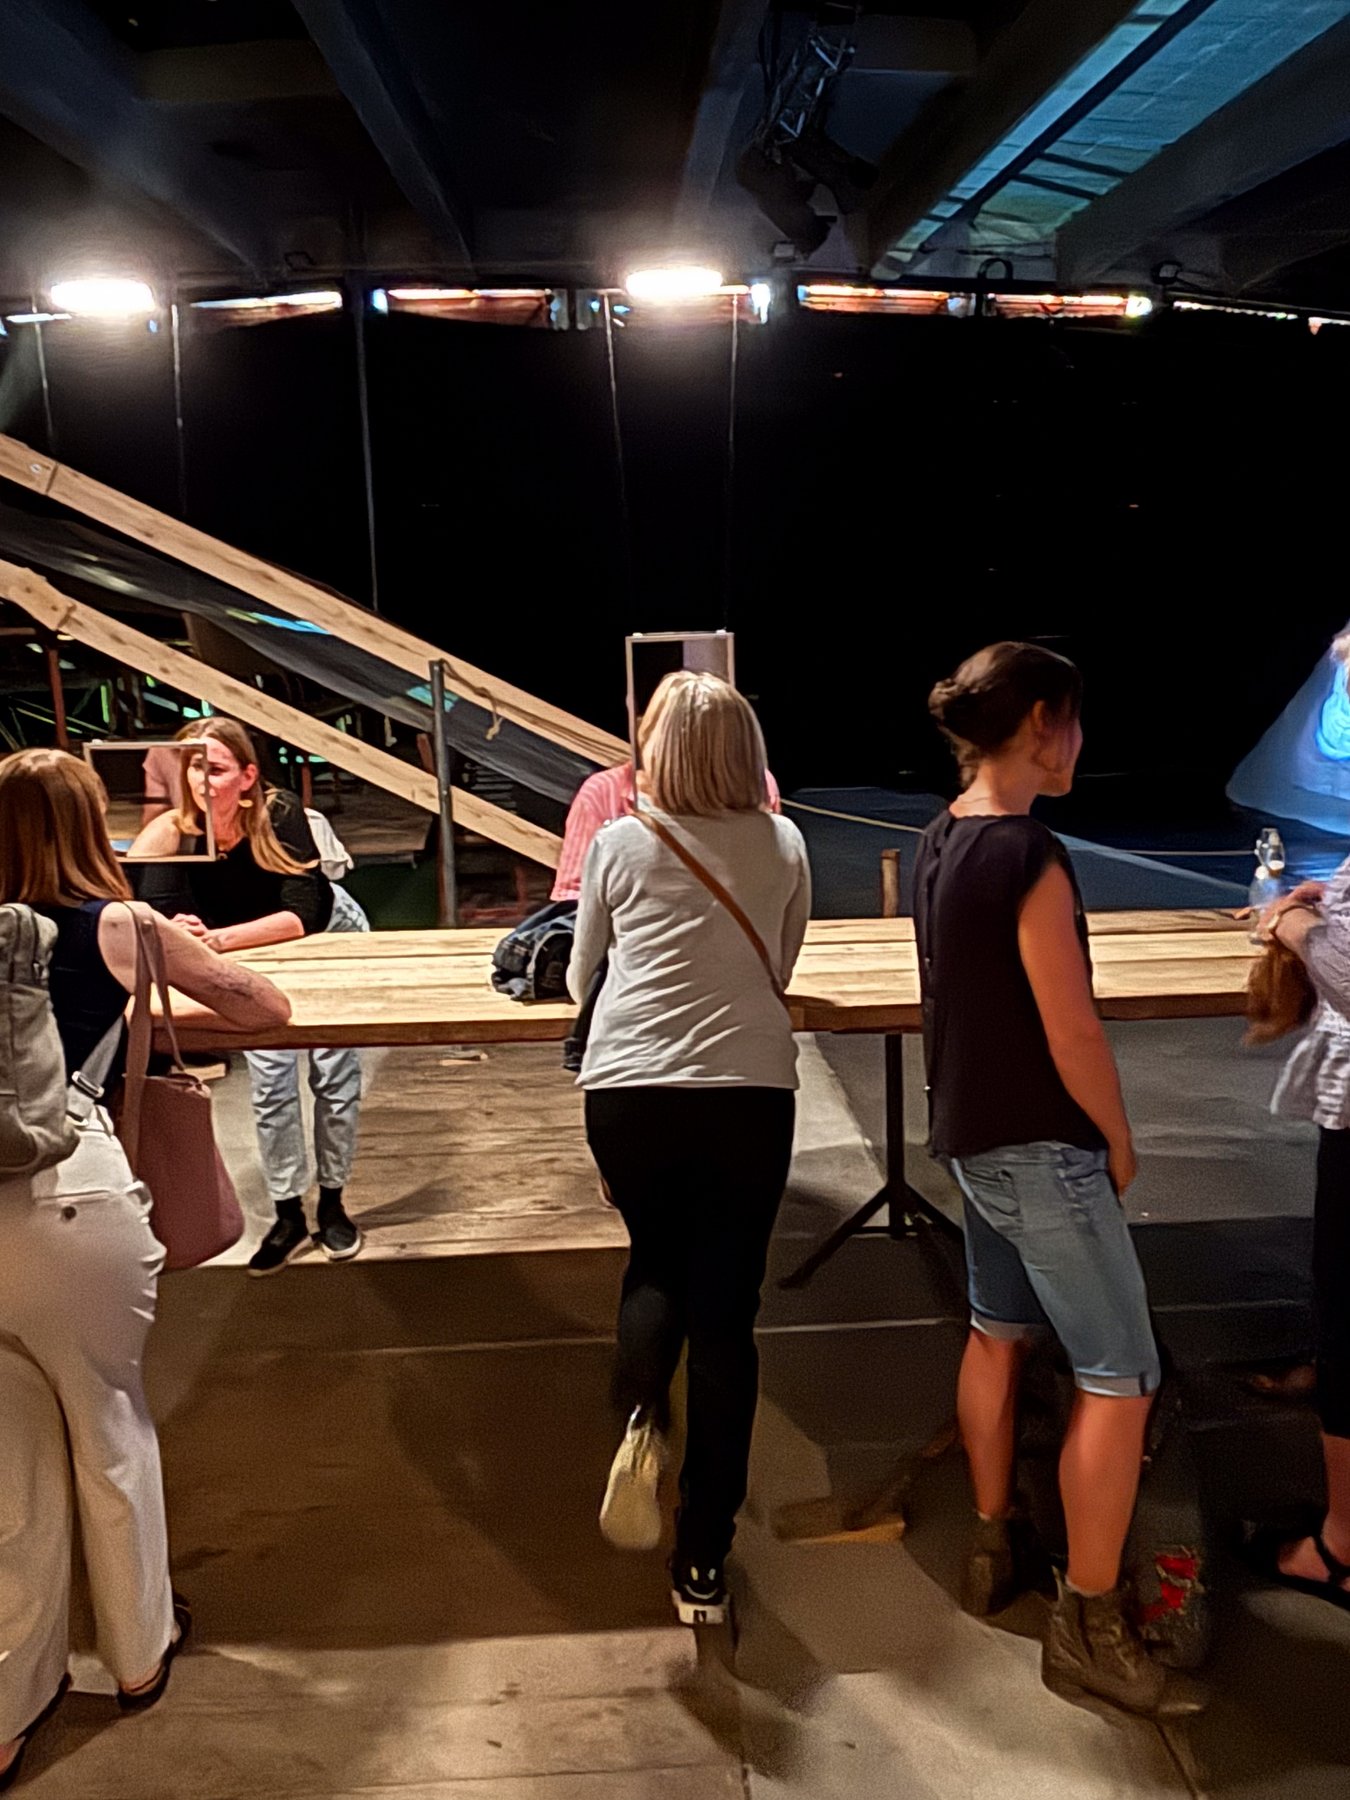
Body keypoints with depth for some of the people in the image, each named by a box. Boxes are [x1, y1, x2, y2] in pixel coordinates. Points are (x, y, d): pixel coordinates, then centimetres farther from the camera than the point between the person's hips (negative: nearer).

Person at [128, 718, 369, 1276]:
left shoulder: (280, 814, -33)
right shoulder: (174, 831, -27)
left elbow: (301, 916, -39)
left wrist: (217, 939, -51)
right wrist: (171, 935, -56)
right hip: (254, 959, 2)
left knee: (334, 1073, 0)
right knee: (270, 1081, -4)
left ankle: (332, 1204, 17)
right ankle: (288, 1216, 10)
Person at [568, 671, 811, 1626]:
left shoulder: (619, 843, 4)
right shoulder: (783, 844, 6)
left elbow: (581, 980, 15)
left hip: (628, 1091, 0)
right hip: (749, 1094, 0)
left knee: (656, 1263, 26)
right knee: (726, 1313, 9)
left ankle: (640, 1415, -1)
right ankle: (704, 1565, 16)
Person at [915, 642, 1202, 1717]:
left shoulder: (943, 840, 3)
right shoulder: (1031, 858, -23)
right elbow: (1074, 1034, -20)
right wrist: (1120, 1142, -5)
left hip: (972, 1134, 9)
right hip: (1041, 1147, -9)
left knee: (998, 1333, 21)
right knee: (1120, 1375, 2)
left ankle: (994, 1548, 36)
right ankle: (1088, 1625, 14)